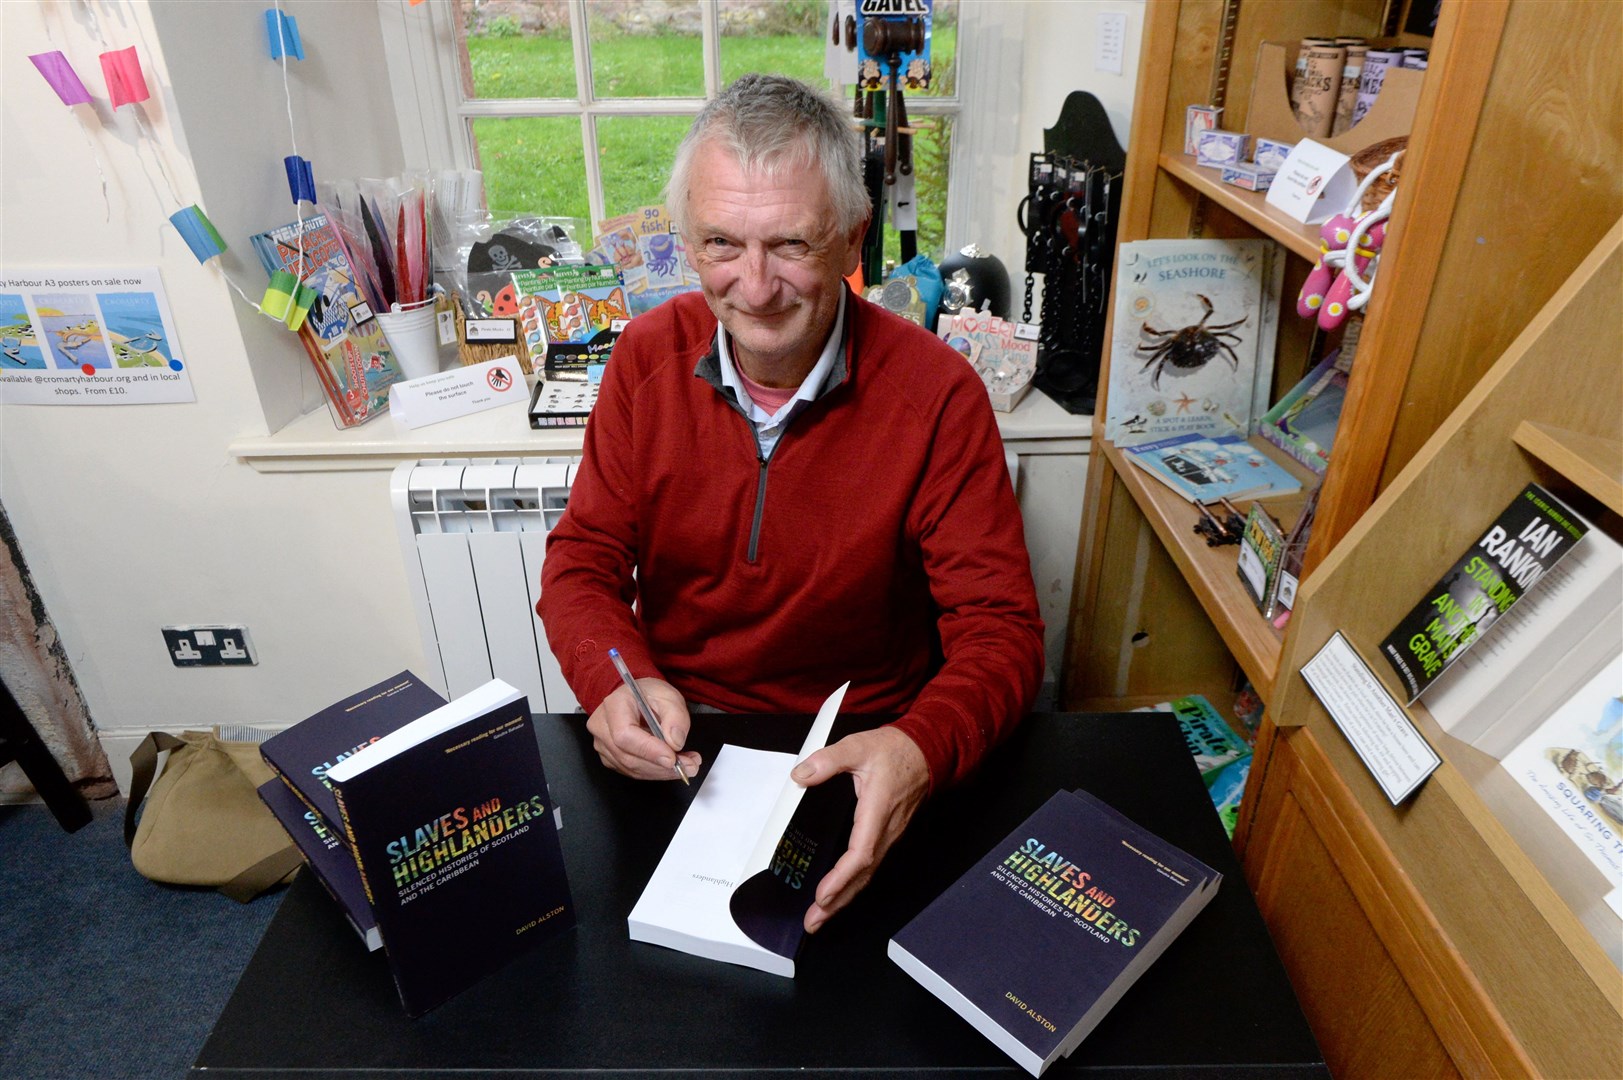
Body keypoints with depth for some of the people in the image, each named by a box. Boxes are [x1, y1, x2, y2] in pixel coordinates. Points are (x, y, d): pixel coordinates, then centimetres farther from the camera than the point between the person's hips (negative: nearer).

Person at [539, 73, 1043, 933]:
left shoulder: (935, 392, -14)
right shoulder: (648, 356, -4)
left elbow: (997, 627, -12)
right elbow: (584, 557, 1)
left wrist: (922, 747, -34)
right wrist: (616, 683, -21)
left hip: (856, 750, -2)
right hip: (674, 737, 3)